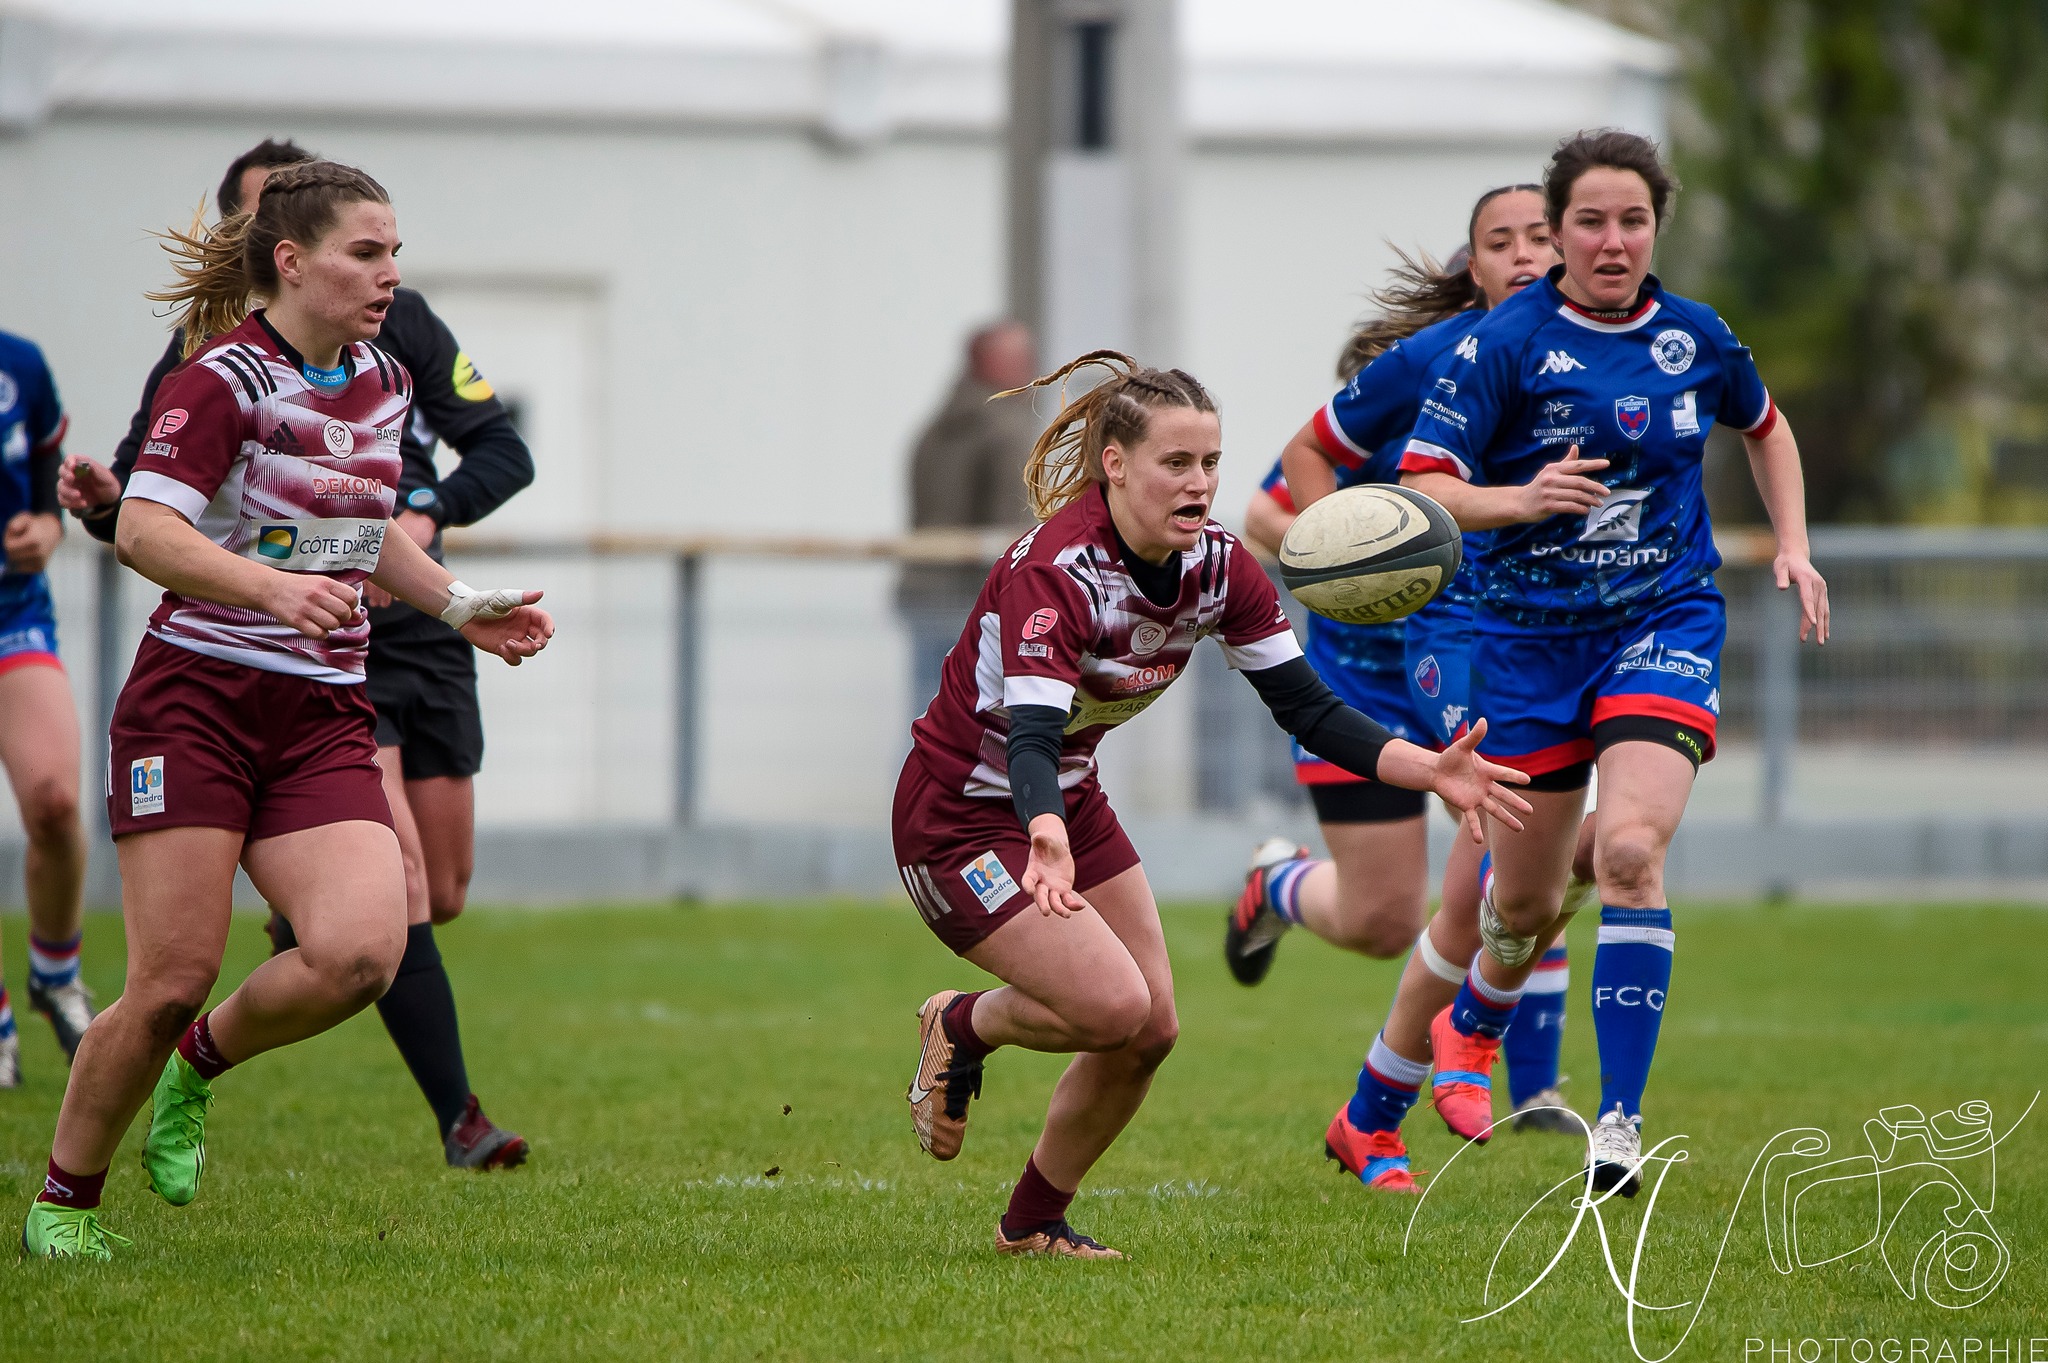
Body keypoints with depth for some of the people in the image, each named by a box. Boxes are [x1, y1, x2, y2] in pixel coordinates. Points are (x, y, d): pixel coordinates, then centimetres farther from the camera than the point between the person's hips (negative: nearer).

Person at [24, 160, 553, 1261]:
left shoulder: (384, 386, 11)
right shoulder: (224, 378, -11)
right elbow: (144, 530, -22)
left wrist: (456, 604, 19)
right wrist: (274, 588, -34)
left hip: (324, 723, 5)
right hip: (197, 704, -5)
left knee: (361, 953, -18)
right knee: (171, 981, -10)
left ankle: (200, 1062, 11)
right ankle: (64, 1201, 11)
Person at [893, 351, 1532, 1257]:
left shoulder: (1217, 567, -9)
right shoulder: (1055, 569, -30)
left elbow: (1307, 707, -6)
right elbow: (1030, 734, -40)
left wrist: (1430, 770, -20)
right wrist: (1046, 838, -61)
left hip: (1069, 801, 8)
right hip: (960, 817, -8)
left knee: (1150, 1029, 2)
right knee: (1114, 1005, -21)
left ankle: (1033, 1222, 22)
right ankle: (960, 1026, 10)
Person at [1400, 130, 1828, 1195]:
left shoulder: (1696, 338, 2)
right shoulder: (1503, 343, -9)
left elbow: (1764, 428, 23)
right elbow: (1422, 488, -13)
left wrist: (1792, 546, 12)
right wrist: (1520, 498, -31)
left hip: (1666, 625, 1)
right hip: (1532, 633, -1)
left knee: (1631, 849, -23)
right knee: (1527, 903, 8)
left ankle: (1621, 1119, -21)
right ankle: (1471, 1025, 45)